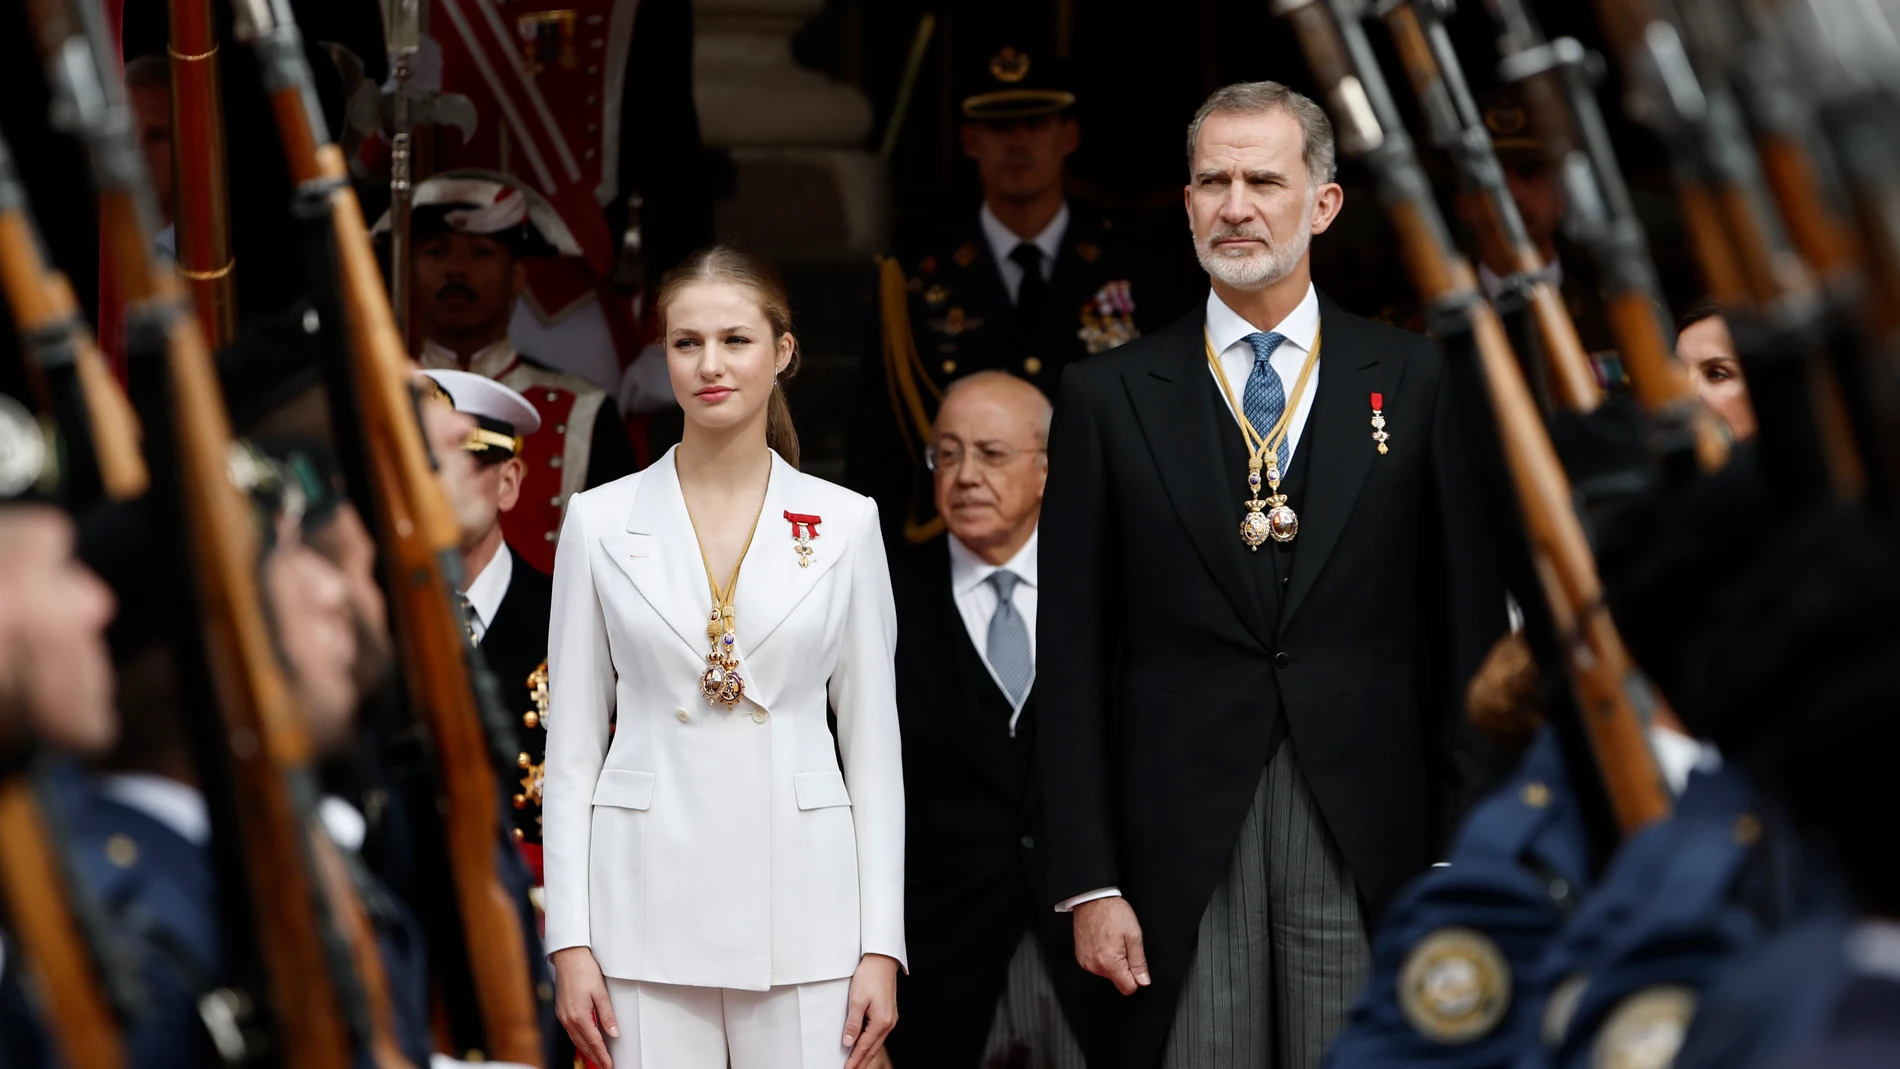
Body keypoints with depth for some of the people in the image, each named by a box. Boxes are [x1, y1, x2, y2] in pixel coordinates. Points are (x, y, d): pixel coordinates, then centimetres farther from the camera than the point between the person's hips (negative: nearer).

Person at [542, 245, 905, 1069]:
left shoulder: (844, 523, 4)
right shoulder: (601, 522, 4)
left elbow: (874, 750, 5)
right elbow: (572, 751, 5)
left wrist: (882, 946, -1)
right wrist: (570, 941, -2)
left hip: (802, 907, 0)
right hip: (650, 905, 0)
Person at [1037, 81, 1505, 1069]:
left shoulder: (1415, 383, 6)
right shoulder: (1109, 397, 6)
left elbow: (1469, 633, 6)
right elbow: (1071, 662, 4)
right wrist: (1088, 883, -2)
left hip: (1367, 840, 0)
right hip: (1178, 851, 0)